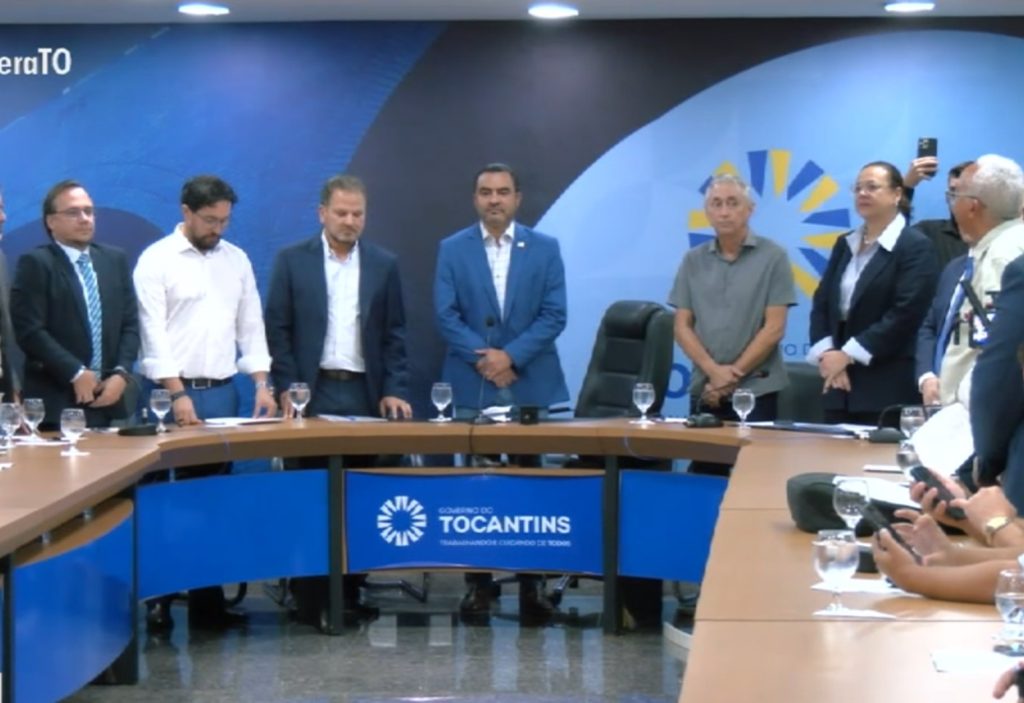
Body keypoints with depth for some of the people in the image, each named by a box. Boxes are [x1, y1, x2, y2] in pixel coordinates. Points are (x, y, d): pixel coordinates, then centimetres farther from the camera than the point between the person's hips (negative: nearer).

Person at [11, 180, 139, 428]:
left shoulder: (115, 259, 14)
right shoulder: (35, 263, -3)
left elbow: (130, 323, 12)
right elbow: (30, 330, -11)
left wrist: (121, 373, -3)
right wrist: (76, 374, -14)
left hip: (108, 400, 5)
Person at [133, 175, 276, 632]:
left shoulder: (236, 260, 11)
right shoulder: (156, 260, -5)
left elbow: (251, 324, 13)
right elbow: (154, 332, -11)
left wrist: (261, 383, 1)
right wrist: (177, 394, -17)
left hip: (224, 392, 5)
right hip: (174, 392, -5)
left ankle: (208, 602, 10)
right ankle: (158, 598, 3)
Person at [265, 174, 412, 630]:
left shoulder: (384, 265, 9)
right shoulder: (292, 261, 4)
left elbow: (394, 334, 9)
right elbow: (277, 329, 2)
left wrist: (393, 390, -1)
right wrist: (287, 388, -7)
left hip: (365, 394, 2)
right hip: (311, 392, -2)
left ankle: (349, 592, 8)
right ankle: (310, 598, 3)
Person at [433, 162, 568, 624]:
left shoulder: (545, 249, 5)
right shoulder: (452, 250, 5)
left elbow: (554, 314, -2)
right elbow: (446, 315, -2)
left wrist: (511, 356, -14)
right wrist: (484, 358, -14)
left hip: (530, 384, 0)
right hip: (472, 385, 0)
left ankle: (531, 584, 7)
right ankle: (478, 583, 8)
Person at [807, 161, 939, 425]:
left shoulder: (916, 247, -5)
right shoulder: (845, 244, 16)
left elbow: (905, 314, -14)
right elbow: (821, 303, 12)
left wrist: (848, 354, -15)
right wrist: (826, 354, -6)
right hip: (840, 383, 6)